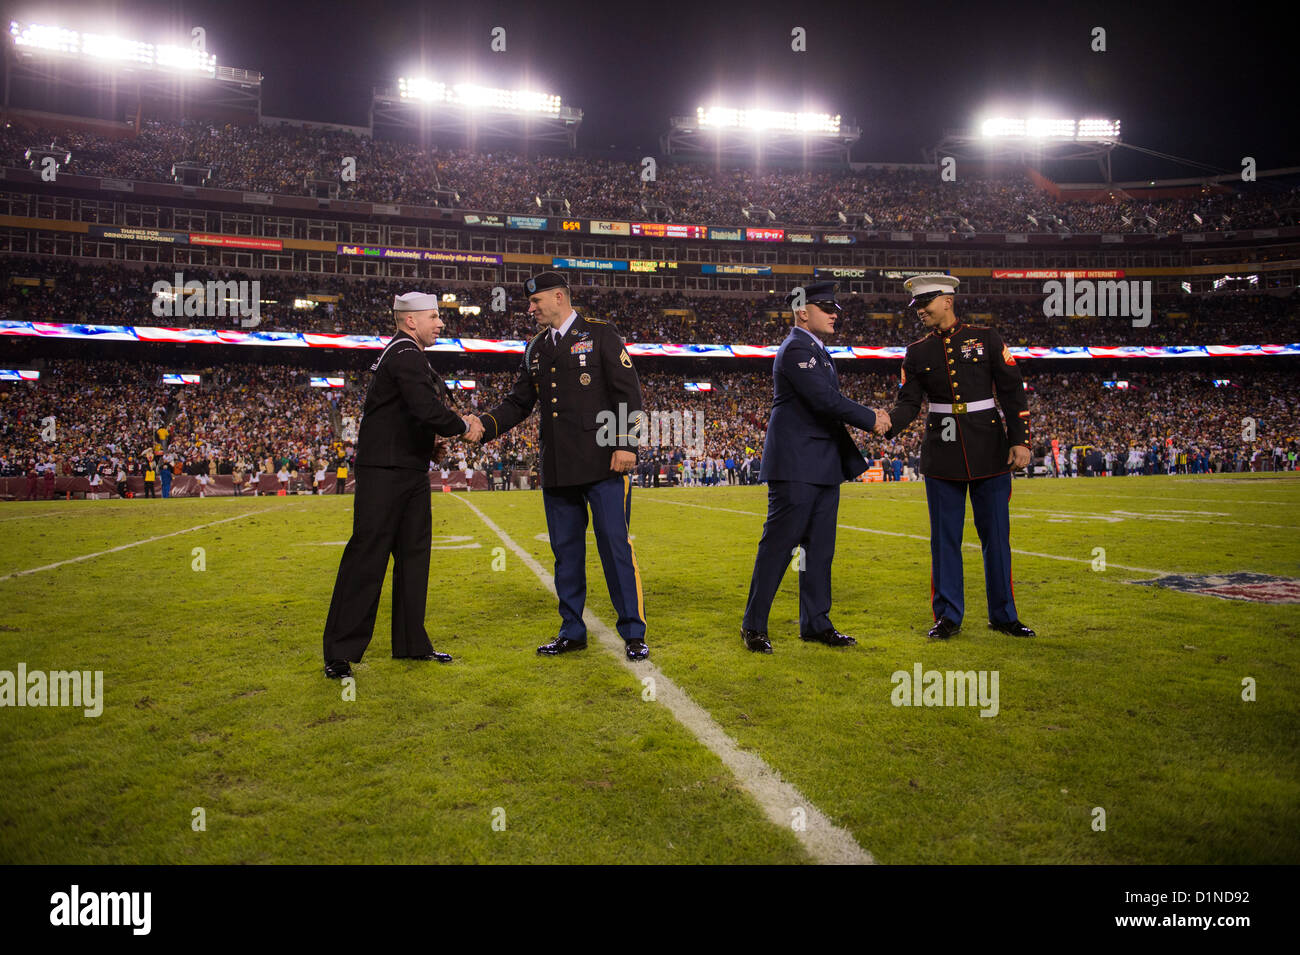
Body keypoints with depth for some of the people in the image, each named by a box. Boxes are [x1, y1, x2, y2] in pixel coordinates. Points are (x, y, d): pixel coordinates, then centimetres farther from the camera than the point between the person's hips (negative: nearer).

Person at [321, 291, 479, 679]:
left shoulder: (409, 355, 19)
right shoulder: (405, 355, -14)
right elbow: (427, 408, -27)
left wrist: (431, 443, 7)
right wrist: (463, 427, -12)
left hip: (411, 473, 11)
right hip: (384, 474, -11)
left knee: (413, 555, 13)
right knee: (368, 557, -6)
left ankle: (411, 643, 23)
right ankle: (340, 652, 2)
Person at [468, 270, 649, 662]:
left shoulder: (601, 334, 0)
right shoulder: (536, 350, 17)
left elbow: (628, 392, -5)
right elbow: (518, 402, 17)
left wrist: (627, 445, -13)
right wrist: (484, 425, 0)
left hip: (603, 463, -6)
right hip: (557, 468, 6)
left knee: (615, 544, -4)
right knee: (565, 550, 10)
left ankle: (633, 633, 5)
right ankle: (572, 632, 21)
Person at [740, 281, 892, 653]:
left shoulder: (818, 351, 20)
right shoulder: (796, 349, -12)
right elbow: (825, 399, -20)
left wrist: (869, 417, 4)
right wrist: (871, 420, -11)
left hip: (823, 467, 10)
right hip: (795, 465, -10)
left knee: (819, 547, 11)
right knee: (778, 545, -5)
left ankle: (815, 623, 19)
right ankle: (754, 626, 5)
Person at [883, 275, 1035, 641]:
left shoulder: (985, 338, 1)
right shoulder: (917, 353, 7)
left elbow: (1013, 391, 0)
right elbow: (909, 403, 1)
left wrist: (1020, 440, -7)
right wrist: (887, 426, -20)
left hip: (989, 450, -1)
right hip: (942, 453, 1)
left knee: (996, 534, 5)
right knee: (945, 537, 4)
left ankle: (1003, 614, 18)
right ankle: (948, 616, 14)